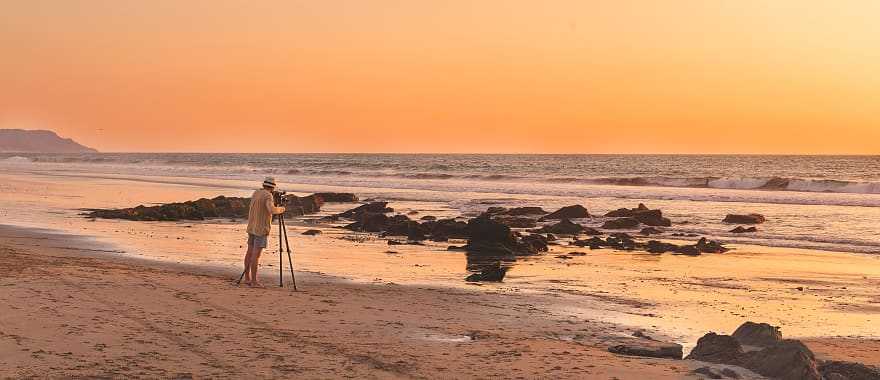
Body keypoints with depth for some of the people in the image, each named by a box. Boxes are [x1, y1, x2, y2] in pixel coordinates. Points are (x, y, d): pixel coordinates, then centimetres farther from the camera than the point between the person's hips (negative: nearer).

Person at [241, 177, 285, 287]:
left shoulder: (256, 193, 10)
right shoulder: (268, 195, -15)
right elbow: (272, 210, -31)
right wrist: (281, 209, -11)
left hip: (252, 227, 8)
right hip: (262, 229, -8)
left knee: (250, 252, 11)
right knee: (256, 255, -8)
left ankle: (247, 278, 17)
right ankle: (254, 281, -7)